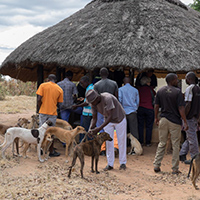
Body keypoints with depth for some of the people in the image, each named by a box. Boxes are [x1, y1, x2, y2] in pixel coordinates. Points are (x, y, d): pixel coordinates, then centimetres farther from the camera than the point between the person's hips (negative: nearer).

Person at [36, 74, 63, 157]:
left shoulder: (43, 85, -2)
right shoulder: (59, 89, 3)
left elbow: (39, 99, -9)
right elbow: (58, 103, 6)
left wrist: (39, 109, 5)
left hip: (43, 112, 0)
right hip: (53, 113, 0)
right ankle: (51, 151, 12)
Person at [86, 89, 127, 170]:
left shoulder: (107, 98, -38)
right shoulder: (94, 104, -18)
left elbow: (110, 116, -38)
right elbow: (94, 118, -10)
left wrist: (99, 128, -44)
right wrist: (90, 129, -29)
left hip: (119, 119, -5)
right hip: (108, 121, 5)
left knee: (121, 141, 4)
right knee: (108, 142, 1)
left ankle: (123, 163, 17)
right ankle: (110, 164, 9)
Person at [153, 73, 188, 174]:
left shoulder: (160, 91, 2)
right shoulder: (177, 92, -12)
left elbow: (156, 106, 7)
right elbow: (181, 108, -14)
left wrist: (156, 118, 19)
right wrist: (185, 122, -10)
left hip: (163, 120, 5)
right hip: (175, 121, -4)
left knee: (162, 143, 15)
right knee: (175, 145, 4)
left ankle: (156, 165, 13)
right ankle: (175, 169, 8)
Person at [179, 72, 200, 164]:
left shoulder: (190, 89, -15)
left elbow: (188, 105, -20)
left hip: (190, 117, -9)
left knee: (192, 138, -2)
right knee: (190, 137, 14)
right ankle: (182, 155, 23)